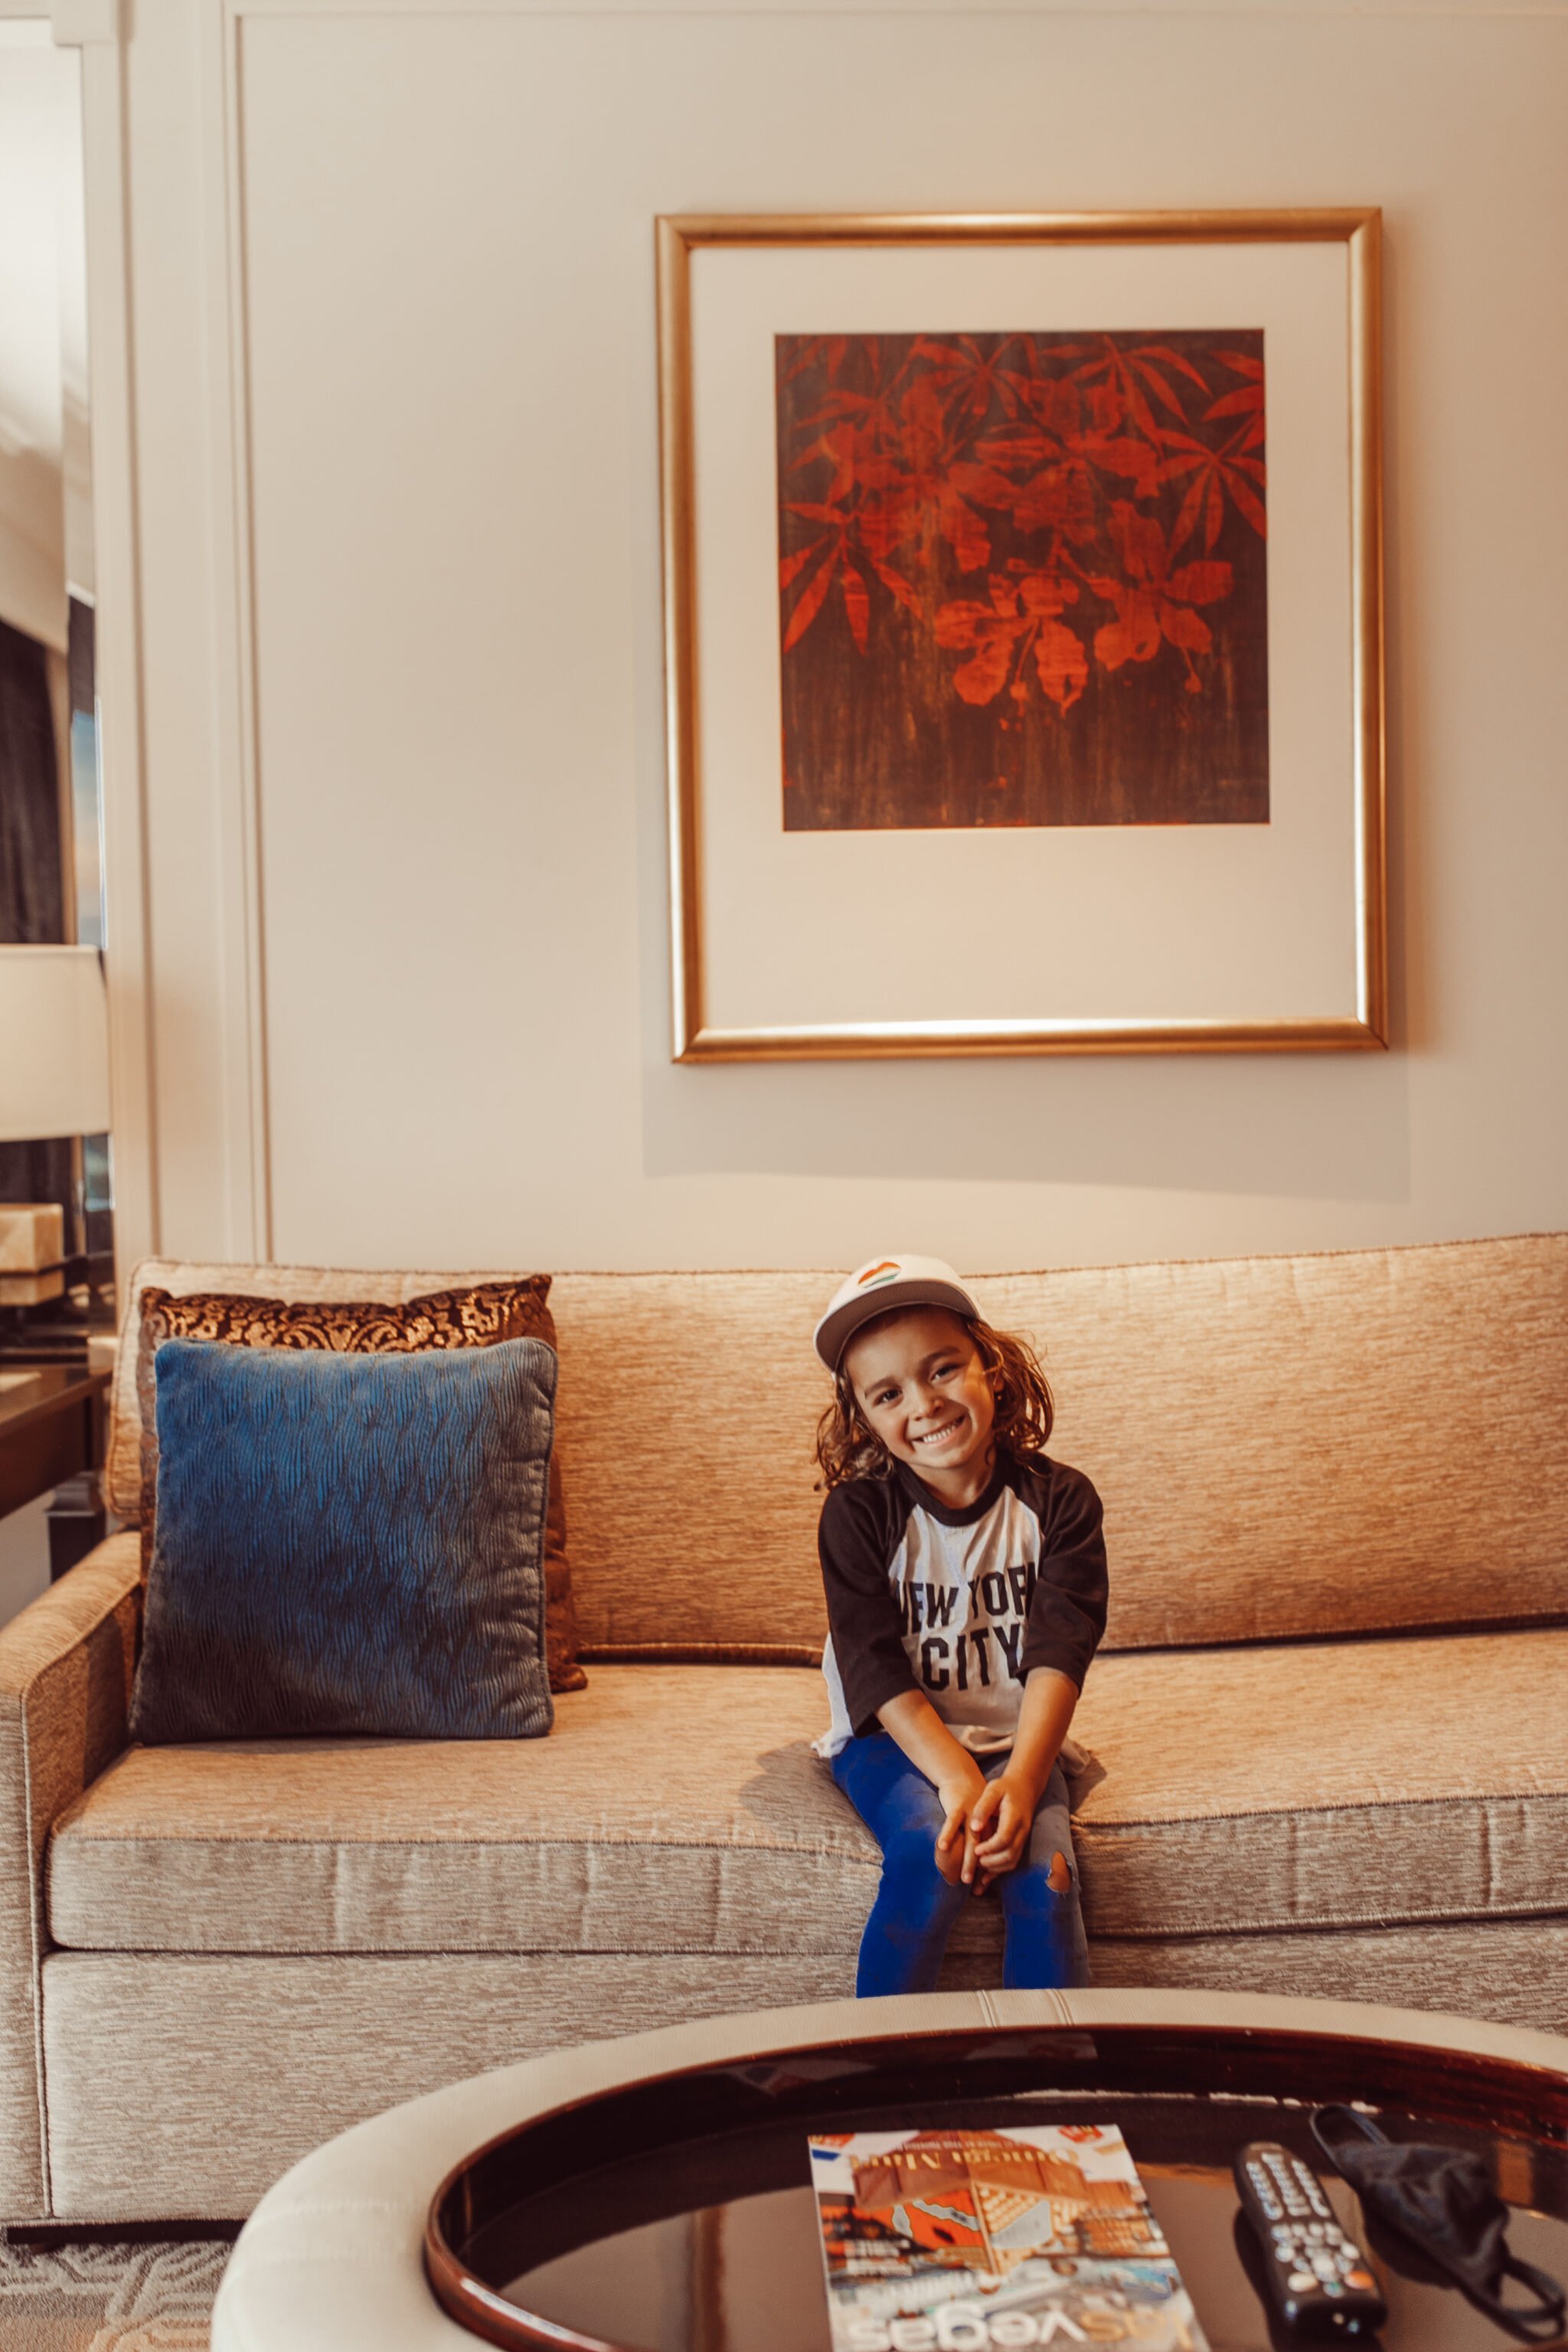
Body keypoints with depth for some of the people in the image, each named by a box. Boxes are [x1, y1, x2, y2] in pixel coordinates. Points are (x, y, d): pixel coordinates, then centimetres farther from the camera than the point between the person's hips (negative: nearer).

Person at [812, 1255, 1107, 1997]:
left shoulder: (1058, 1499, -7)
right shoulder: (859, 1512, -10)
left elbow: (1058, 1653, -15)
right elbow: (876, 1665, -15)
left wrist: (1021, 1781, -30)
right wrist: (957, 1779, -29)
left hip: (1015, 1739, 1)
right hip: (893, 1738, -1)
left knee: (1044, 1874, -25)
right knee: (930, 1858, -29)